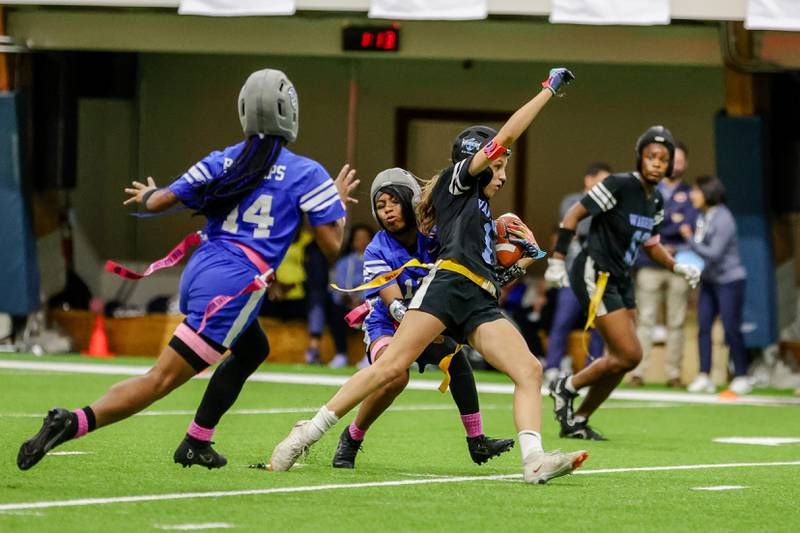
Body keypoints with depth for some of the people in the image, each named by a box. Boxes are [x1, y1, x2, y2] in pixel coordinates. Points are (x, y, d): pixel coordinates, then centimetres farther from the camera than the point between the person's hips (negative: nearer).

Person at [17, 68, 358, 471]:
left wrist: (147, 195, 34)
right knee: (162, 379, -9)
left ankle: (197, 444, 26)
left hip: (198, 272, 7)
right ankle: (73, 423, -25)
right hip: (235, 285, -7)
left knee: (253, 350, 31)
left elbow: (159, 202, 10)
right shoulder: (307, 174, -1)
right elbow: (331, 244, -1)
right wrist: (340, 200, 18)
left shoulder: (222, 161, 11)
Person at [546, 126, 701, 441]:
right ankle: (567, 388, 6)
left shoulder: (656, 202, 8)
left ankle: (576, 421, 22)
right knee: (629, 354, -14)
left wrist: (678, 267, 6)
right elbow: (574, 215, -14)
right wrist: (557, 260, -19)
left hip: (620, 280, 9)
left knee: (622, 360, 8)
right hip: (595, 276, -9)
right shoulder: (619, 186, -16)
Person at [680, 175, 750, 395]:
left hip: (729, 280, -8)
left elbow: (714, 253, -21)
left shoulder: (723, 219, -18)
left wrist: (690, 240, -16)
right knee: (703, 326, -1)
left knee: (731, 329, -4)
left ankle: (741, 377, 6)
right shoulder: (703, 217, 5)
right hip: (709, 280, 8)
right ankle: (704, 377, -2)